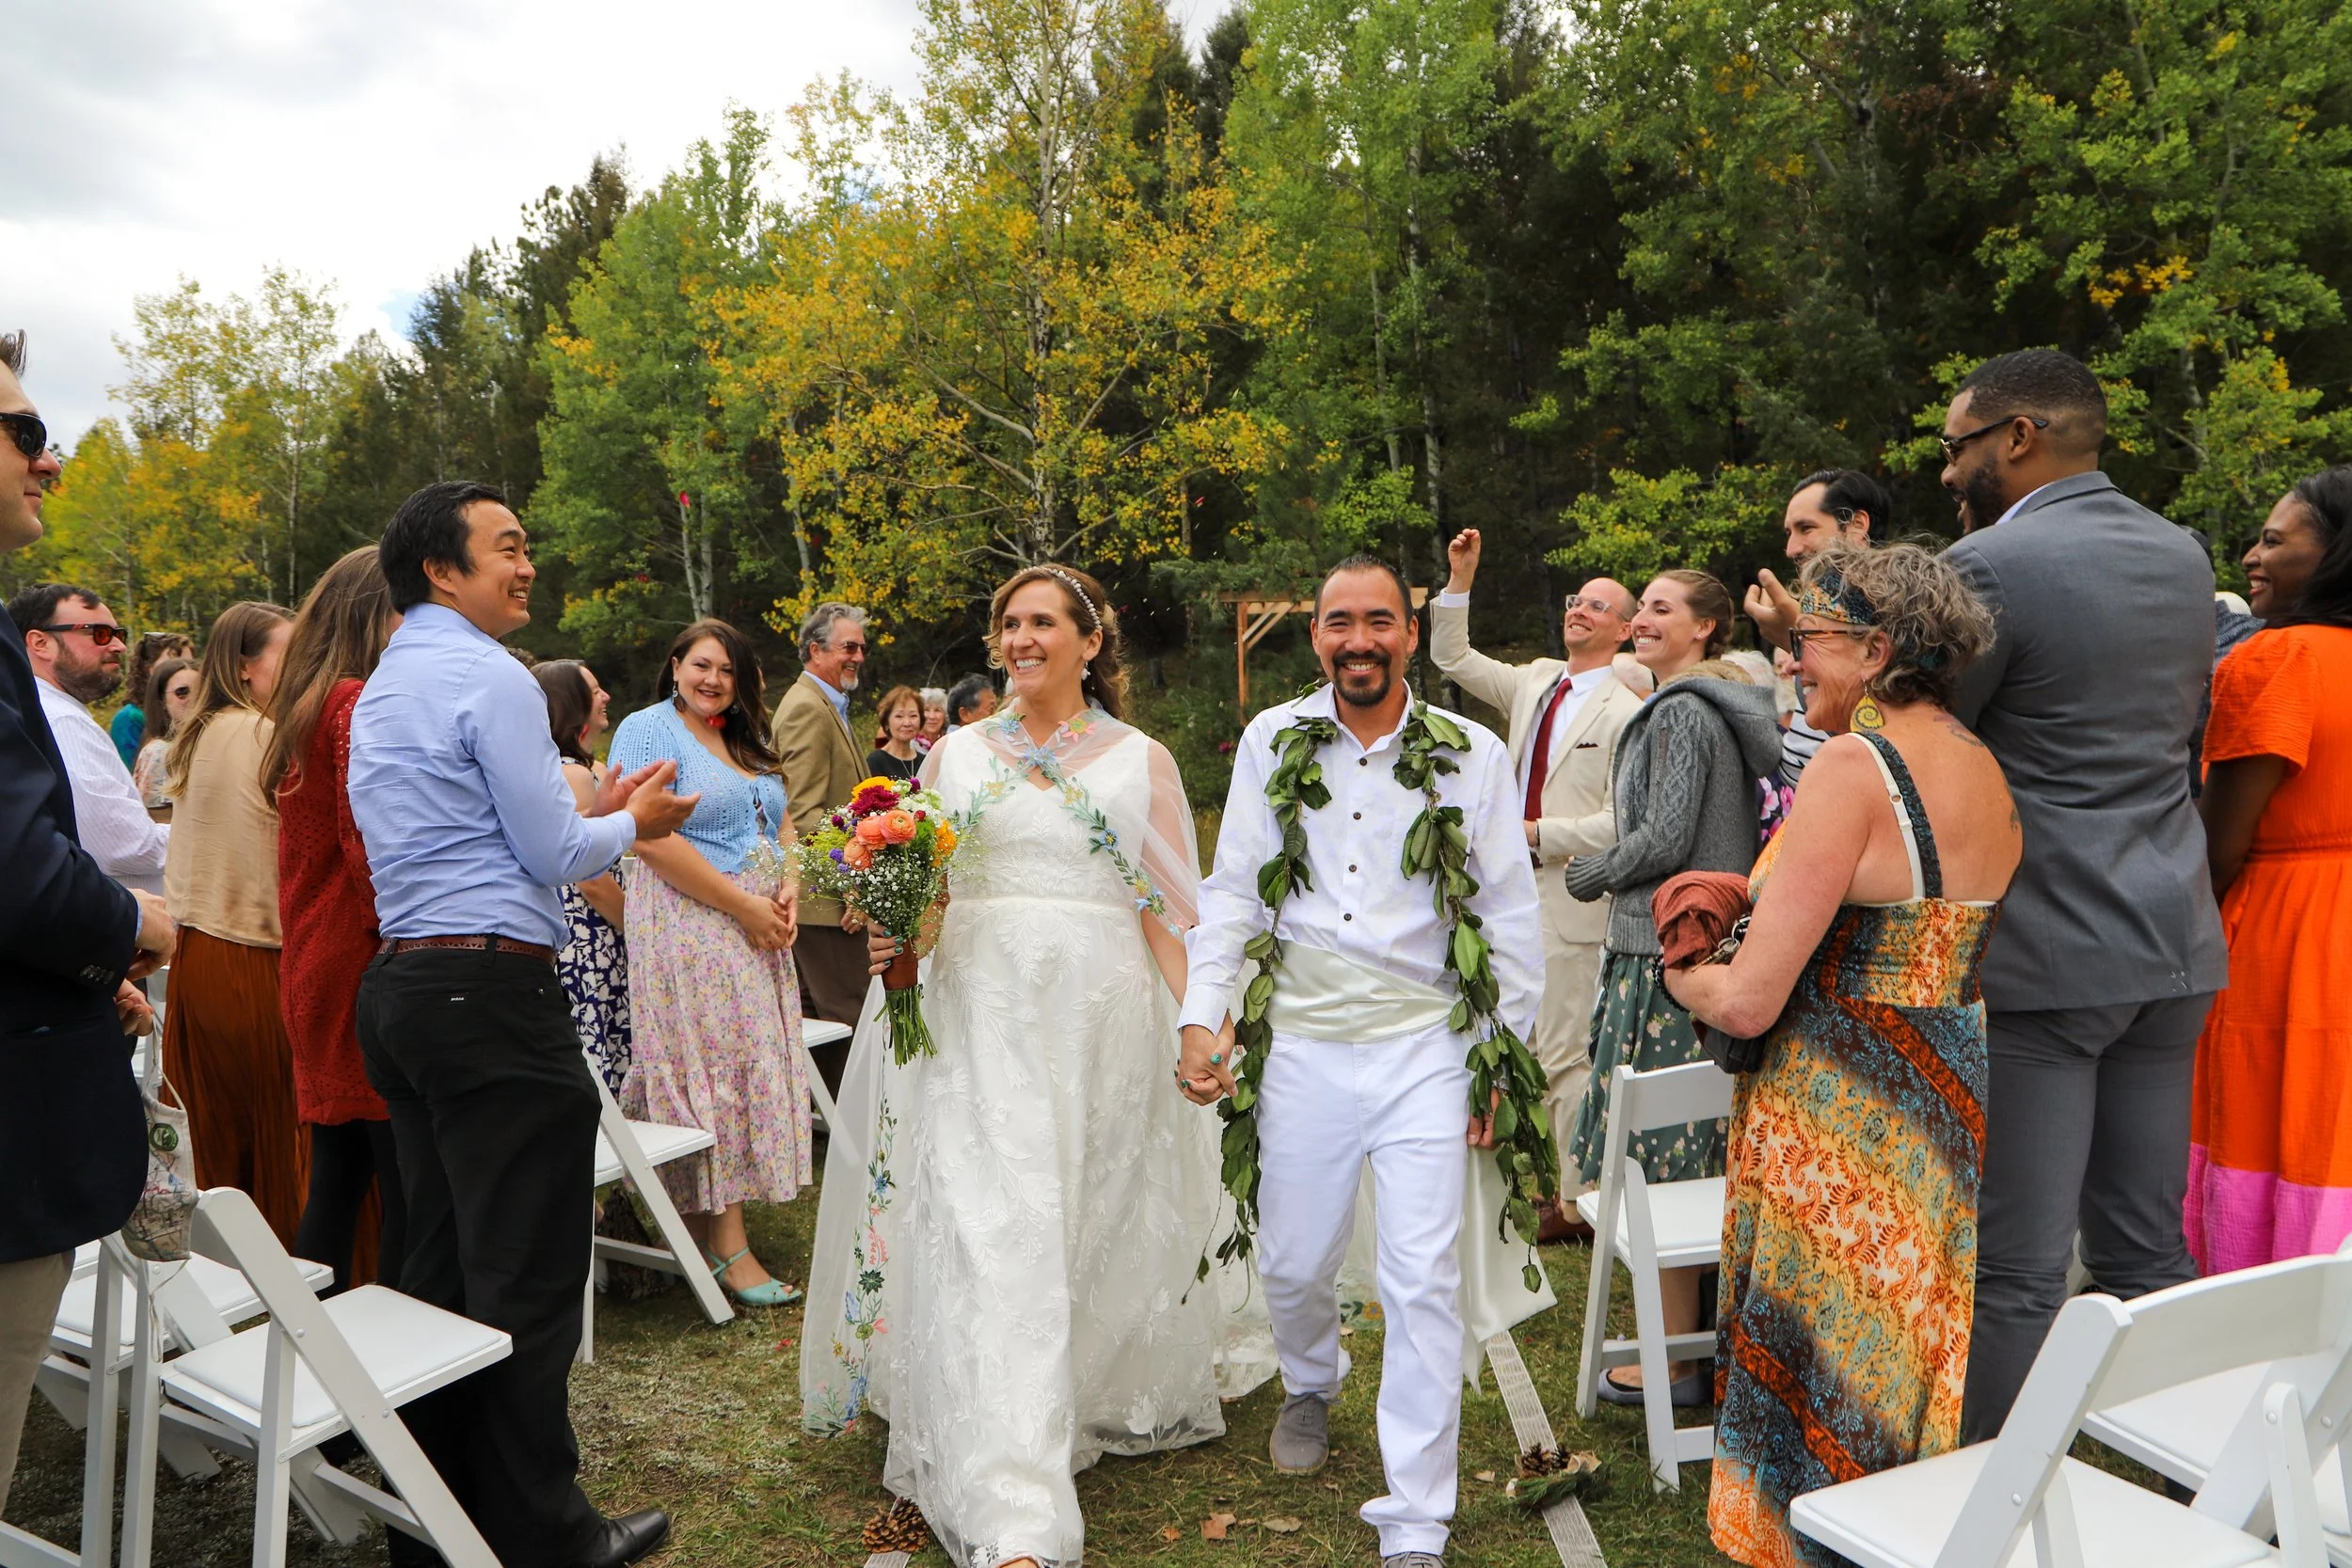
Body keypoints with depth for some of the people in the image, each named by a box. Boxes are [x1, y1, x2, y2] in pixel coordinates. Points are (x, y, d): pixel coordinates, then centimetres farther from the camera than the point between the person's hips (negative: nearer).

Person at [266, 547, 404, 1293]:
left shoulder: (307, 708, 15)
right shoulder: (362, 707, -13)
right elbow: (370, 847, -19)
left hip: (316, 972, 9)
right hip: (368, 973, -9)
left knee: (334, 1177, 15)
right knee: (408, 1187, -3)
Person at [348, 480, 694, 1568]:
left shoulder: (380, 690, 18)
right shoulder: (491, 678, -12)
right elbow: (548, 853, -12)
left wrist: (586, 816, 20)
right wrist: (628, 824, 6)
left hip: (402, 988, 10)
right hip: (492, 991, -10)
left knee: (440, 1265, 15)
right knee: (527, 1279, -1)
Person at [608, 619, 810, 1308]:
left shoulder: (746, 742, 19)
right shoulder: (648, 730, -6)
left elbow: (783, 822, 22)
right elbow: (652, 838, -17)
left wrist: (788, 887, 0)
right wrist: (744, 906, -17)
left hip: (760, 932, 8)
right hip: (691, 930, -8)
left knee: (753, 1068, 7)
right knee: (709, 1071, -6)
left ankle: (714, 1220, 17)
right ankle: (726, 1247, 0)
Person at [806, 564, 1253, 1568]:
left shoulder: (1141, 761, 6)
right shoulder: (957, 753, 11)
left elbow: (1170, 912, 4)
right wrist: (893, 940, -6)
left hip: (1101, 1016, 0)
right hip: (978, 1017, 1)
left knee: (1096, 1227, 10)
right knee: (989, 1236, -8)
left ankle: (1100, 1401, 36)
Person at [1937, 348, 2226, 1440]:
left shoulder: (1989, 565, -14)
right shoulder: (2185, 556, 10)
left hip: (2039, 951, -8)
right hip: (2171, 944, 8)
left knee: (2016, 1268, -1)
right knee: (2147, 1248, 17)